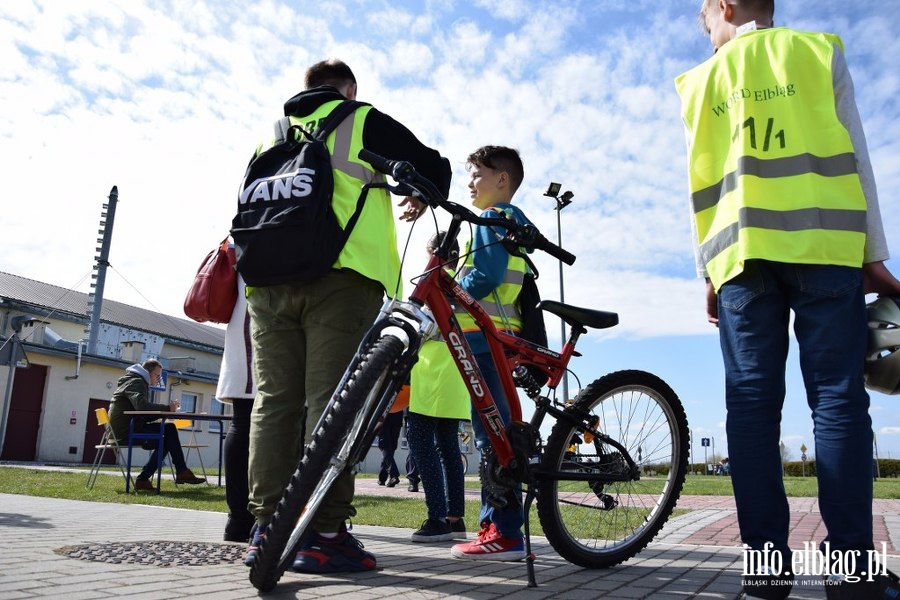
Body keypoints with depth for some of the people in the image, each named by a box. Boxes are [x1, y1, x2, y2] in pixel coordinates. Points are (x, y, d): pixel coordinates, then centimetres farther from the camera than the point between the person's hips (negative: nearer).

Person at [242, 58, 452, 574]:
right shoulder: (363, 120, 13)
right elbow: (433, 167, 11)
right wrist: (420, 199, 29)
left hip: (268, 279, 5)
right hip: (341, 274, -5)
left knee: (274, 400, 3)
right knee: (331, 399, -8)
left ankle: (267, 530, 4)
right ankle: (324, 535, -9)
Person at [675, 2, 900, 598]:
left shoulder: (701, 79, 17)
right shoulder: (822, 50, 15)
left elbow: (703, 184, 11)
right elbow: (852, 158, 7)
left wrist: (708, 271, 12)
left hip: (742, 253, 1)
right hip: (824, 244, 0)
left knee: (752, 402, -2)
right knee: (837, 397, -3)